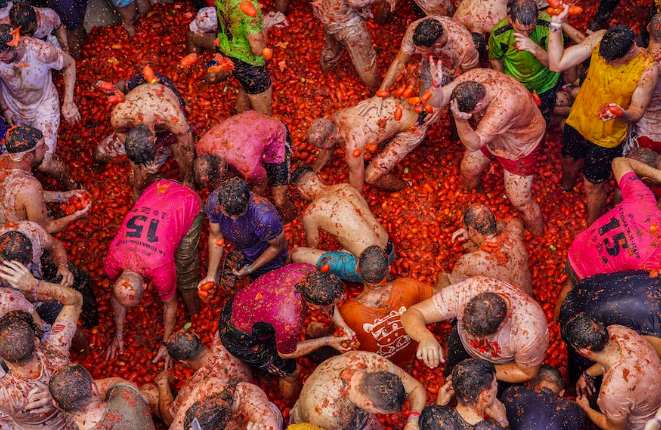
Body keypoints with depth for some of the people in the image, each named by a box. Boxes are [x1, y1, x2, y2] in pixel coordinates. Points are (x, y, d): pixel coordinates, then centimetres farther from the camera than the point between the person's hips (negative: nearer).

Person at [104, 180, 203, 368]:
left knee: (183, 268, -4)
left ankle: (193, 315, 13)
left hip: (189, 203, -5)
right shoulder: (112, 260, -18)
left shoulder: (161, 270, -31)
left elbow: (170, 306, -12)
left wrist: (166, 344, 2)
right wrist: (118, 335, 13)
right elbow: (115, 295, 3)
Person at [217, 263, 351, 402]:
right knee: (291, 372, 14)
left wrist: (341, 323, -3)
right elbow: (286, 353, -15)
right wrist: (326, 341, -11)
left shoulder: (308, 270, -24)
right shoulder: (290, 322, -40)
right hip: (242, 341, -6)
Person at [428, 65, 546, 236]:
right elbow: (436, 101, -30)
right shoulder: (473, 77, -30)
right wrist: (436, 84, -52)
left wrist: (460, 121, -63)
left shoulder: (505, 104, -48)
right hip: (490, 134, 6)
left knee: (520, 201, -1)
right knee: (468, 170, 19)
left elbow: (473, 144, -45)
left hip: (520, 144, -6)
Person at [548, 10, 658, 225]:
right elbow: (557, 64, -25)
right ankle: (565, 187, 68)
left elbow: (636, 113, -21)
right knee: (569, 161, 31)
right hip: (578, 121, 4)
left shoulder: (648, 70, -31)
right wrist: (556, 25, -36)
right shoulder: (601, 39, -24)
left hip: (607, 137, -3)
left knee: (593, 185, 13)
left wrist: (620, 113, -44)